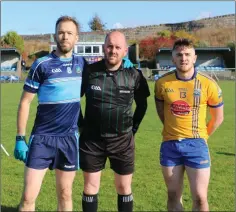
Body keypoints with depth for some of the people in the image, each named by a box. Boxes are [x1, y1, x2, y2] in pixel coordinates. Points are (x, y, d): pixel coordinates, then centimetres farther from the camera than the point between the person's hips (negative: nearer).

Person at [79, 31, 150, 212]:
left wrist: (134, 127, 8)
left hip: (122, 140, 1)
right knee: (90, 187, 9)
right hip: (92, 139, 0)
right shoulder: (89, 71, -7)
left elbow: (142, 104, 10)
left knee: (124, 188, 12)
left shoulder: (134, 75, -5)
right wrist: (79, 124, 6)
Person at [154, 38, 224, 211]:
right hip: (170, 144, 2)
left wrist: (200, 136, 7)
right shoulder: (162, 82, -4)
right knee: (173, 195, 13)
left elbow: (218, 117, 5)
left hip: (196, 144, -2)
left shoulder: (208, 84, -9)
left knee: (200, 198, 1)